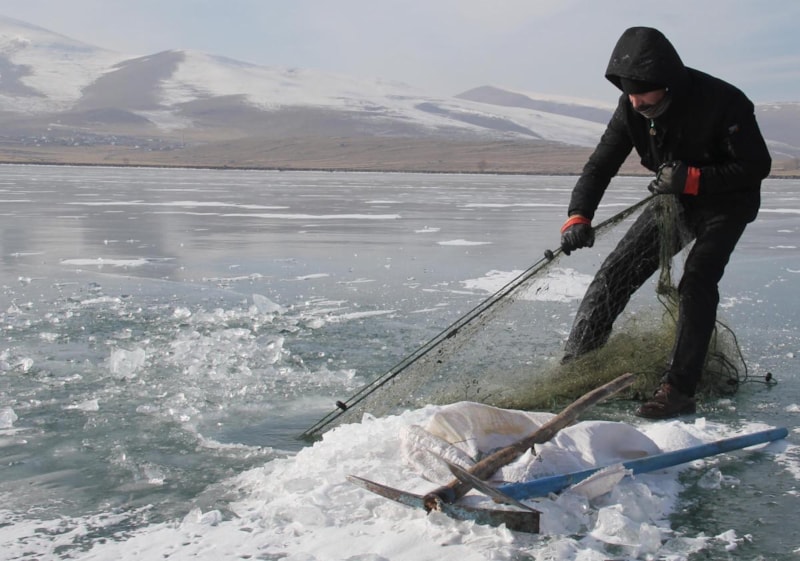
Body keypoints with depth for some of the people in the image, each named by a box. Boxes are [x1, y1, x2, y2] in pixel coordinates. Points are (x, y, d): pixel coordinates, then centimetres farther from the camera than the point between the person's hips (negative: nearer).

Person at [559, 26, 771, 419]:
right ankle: (574, 365, 4)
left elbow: (757, 166, -23)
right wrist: (579, 217, -27)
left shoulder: (722, 102, -30)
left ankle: (678, 389, -20)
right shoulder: (633, 108, -15)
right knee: (616, 272, -3)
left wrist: (691, 178, -34)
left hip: (725, 203, -5)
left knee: (696, 281, -23)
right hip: (674, 198, 5)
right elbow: (601, 163, -12)